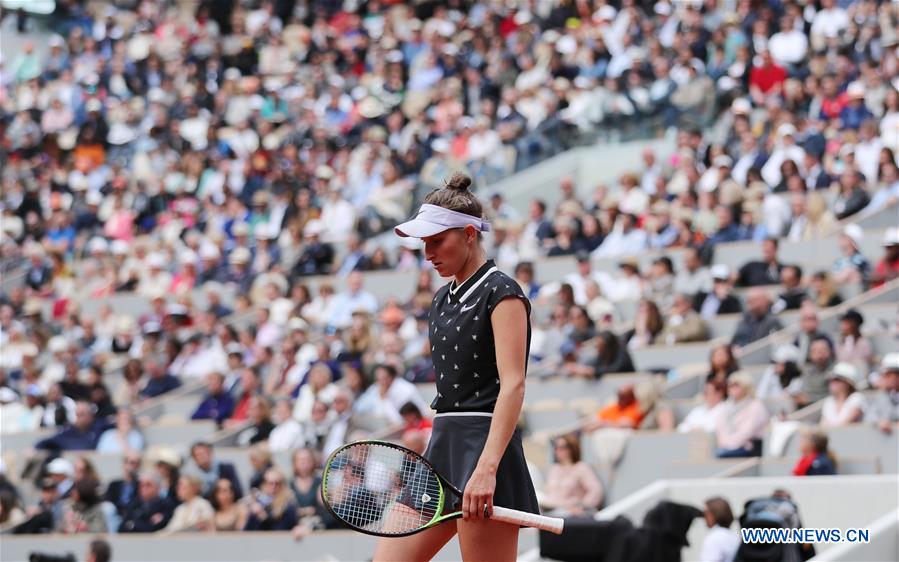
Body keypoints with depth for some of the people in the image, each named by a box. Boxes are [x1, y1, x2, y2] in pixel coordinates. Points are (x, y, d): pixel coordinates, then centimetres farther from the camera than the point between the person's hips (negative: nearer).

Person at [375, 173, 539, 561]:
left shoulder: (501, 293, -8)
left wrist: (486, 468, -27)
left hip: (486, 445, -9)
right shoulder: (443, 299, 17)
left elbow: (512, 385, -18)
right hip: (442, 445, 9)